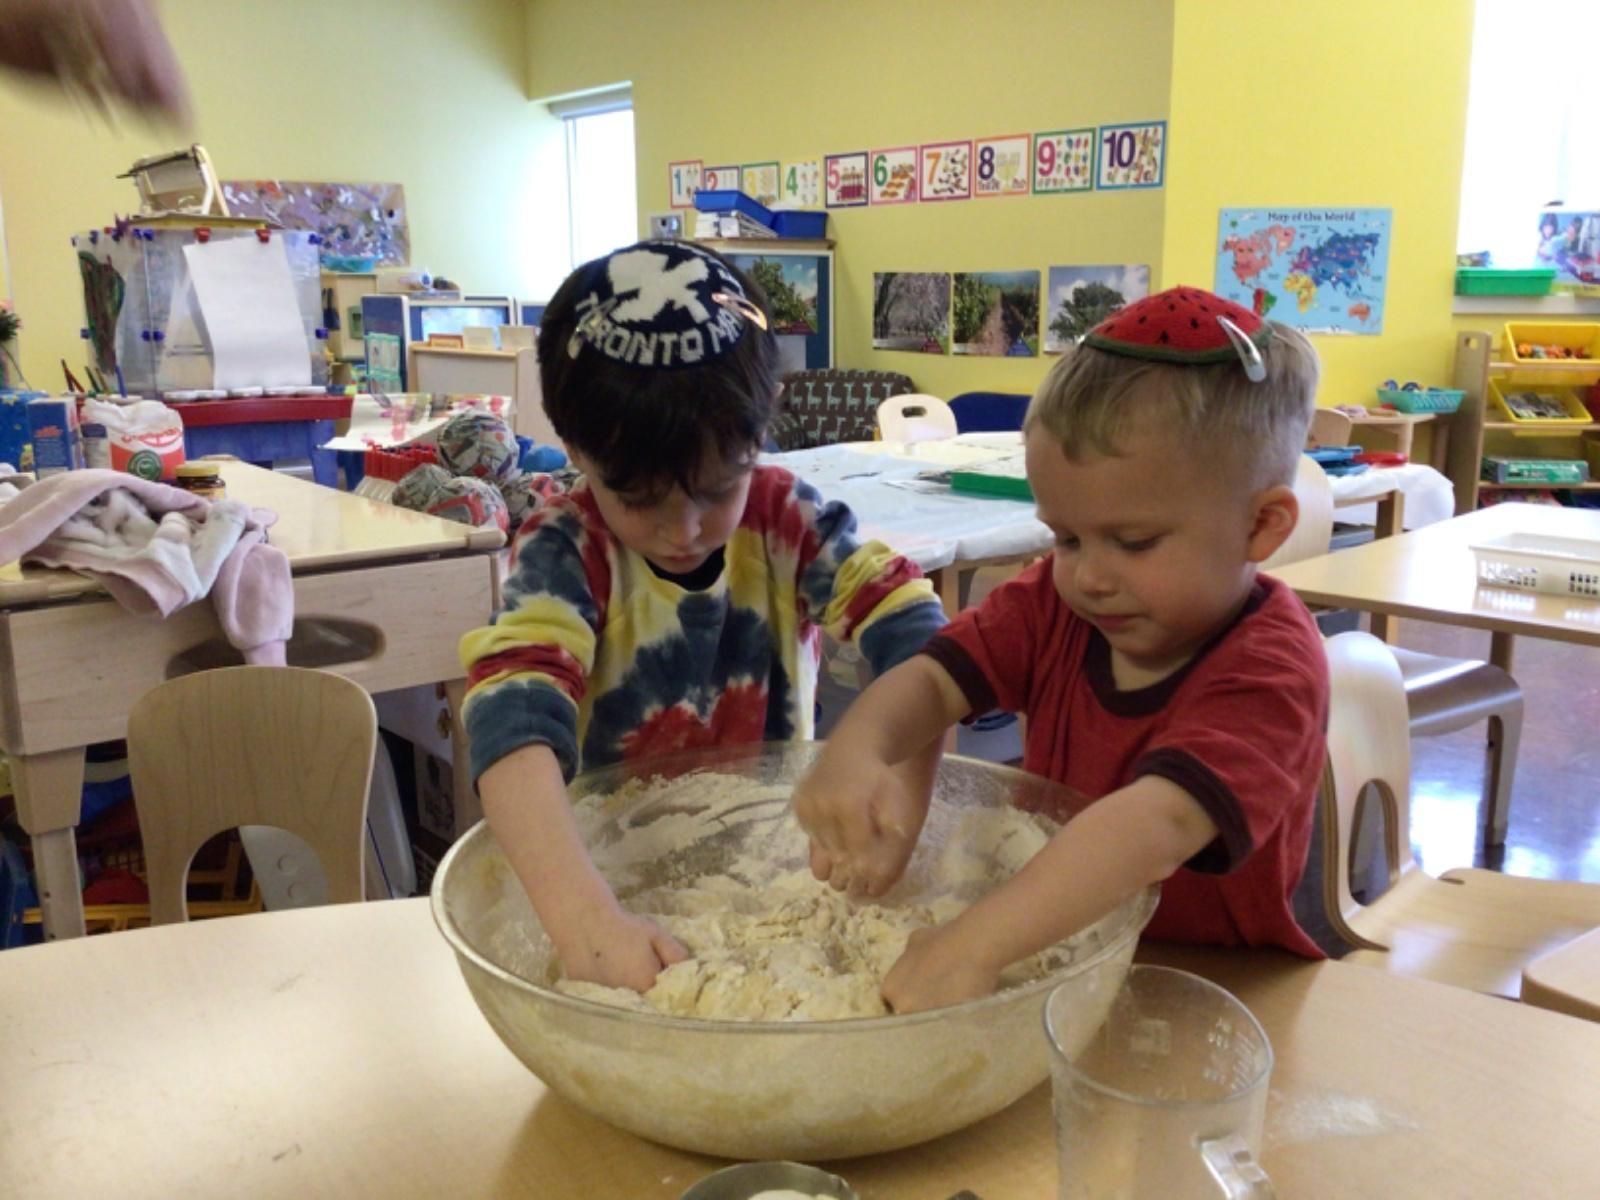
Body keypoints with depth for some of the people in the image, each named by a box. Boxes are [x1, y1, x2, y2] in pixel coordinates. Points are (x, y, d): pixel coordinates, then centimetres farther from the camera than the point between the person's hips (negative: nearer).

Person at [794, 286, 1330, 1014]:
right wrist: (853, 752, -31)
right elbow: (931, 679, -8)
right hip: (1050, 950, 4)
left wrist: (975, 944, -46)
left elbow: (1161, 821, -35)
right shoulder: (1057, 602, -1)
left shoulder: (1268, 668, -20)